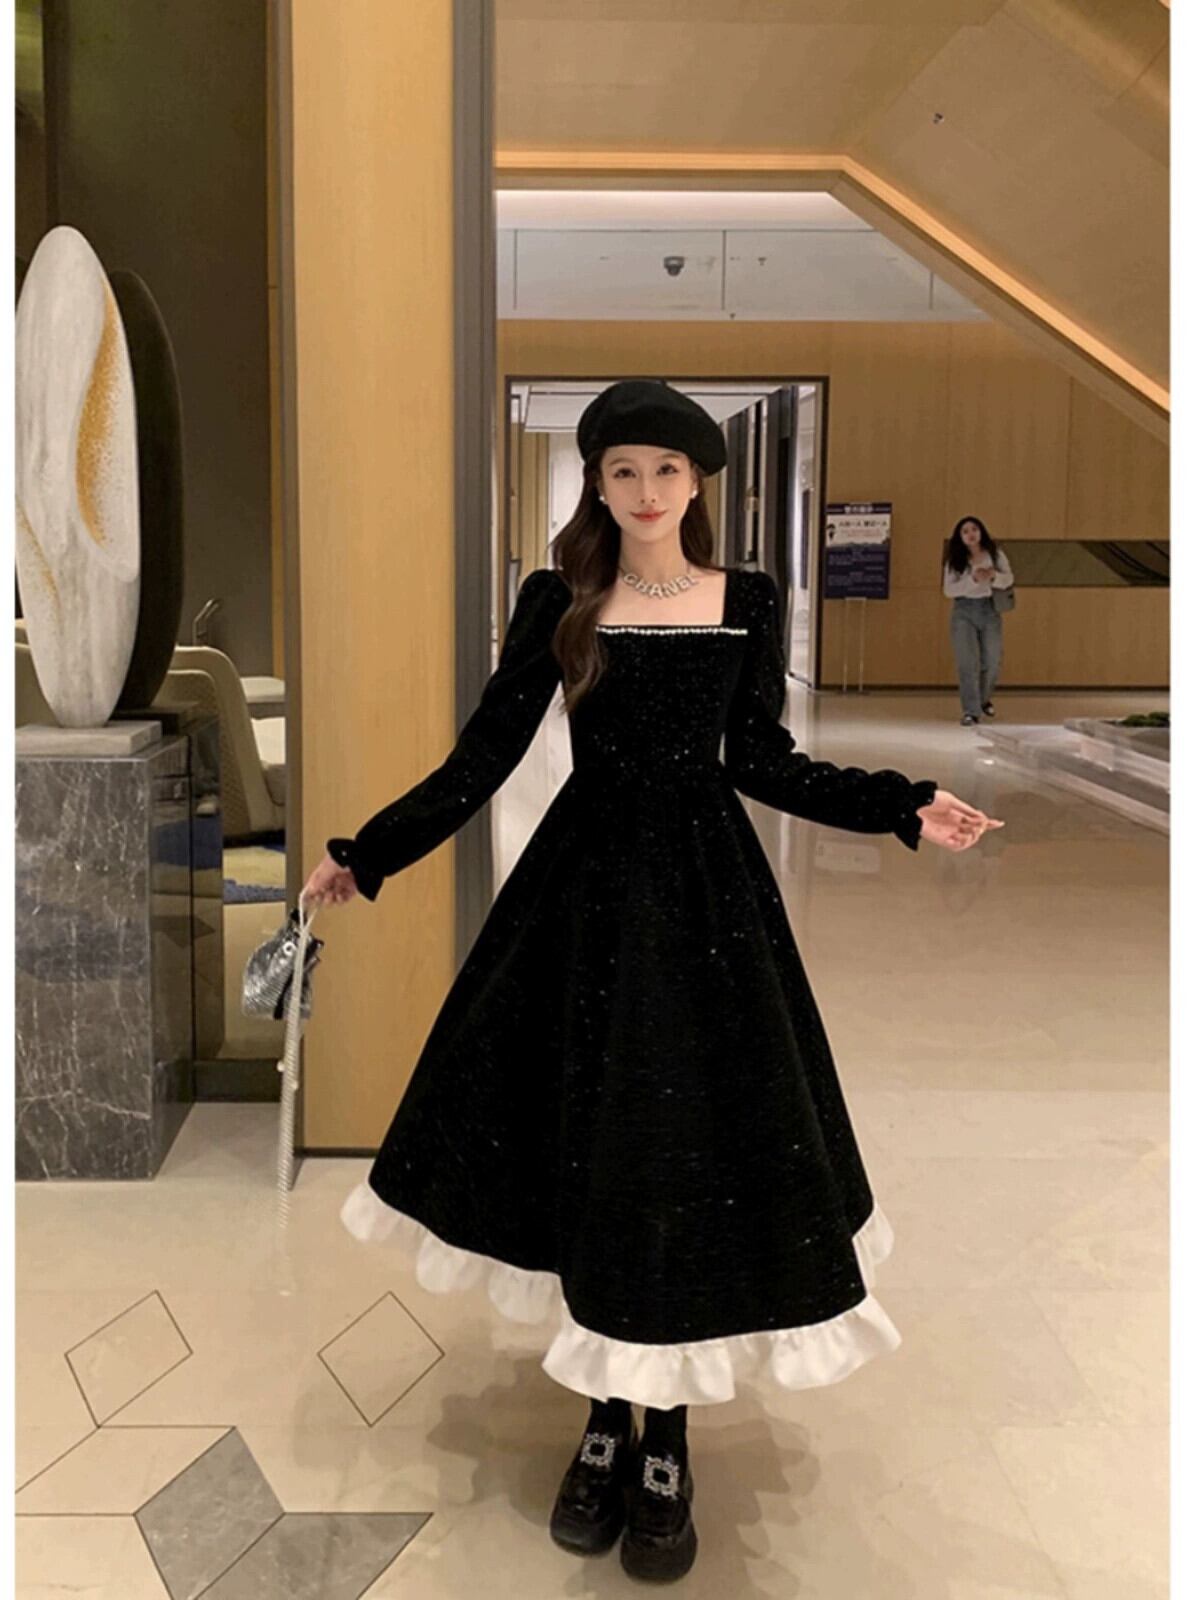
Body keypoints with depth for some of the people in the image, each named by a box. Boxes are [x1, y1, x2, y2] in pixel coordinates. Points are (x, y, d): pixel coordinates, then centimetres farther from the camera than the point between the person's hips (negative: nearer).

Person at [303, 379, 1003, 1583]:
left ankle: (669, 1441, 20)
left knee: (699, 1146, 2)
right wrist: (367, 852, -2)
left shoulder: (748, 603, 2)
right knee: (584, 1148, 5)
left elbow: (762, 765, 4)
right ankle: (606, 1419, 25)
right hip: (583, 890, 0)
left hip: (706, 891, 0)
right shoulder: (555, 601, 0)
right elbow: (485, 755, 1)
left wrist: (905, 807, -4)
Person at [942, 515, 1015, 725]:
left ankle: (984, 700, 38)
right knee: (967, 663, -9)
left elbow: (1009, 579, 0)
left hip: (990, 609, 2)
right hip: (964, 611, -2)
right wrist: (973, 579, -21)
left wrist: (994, 576, -22)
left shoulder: (995, 553, 2)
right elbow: (948, 589, -9)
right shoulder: (954, 560, -3)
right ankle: (971, 712, -7)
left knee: (991, 662, 10)